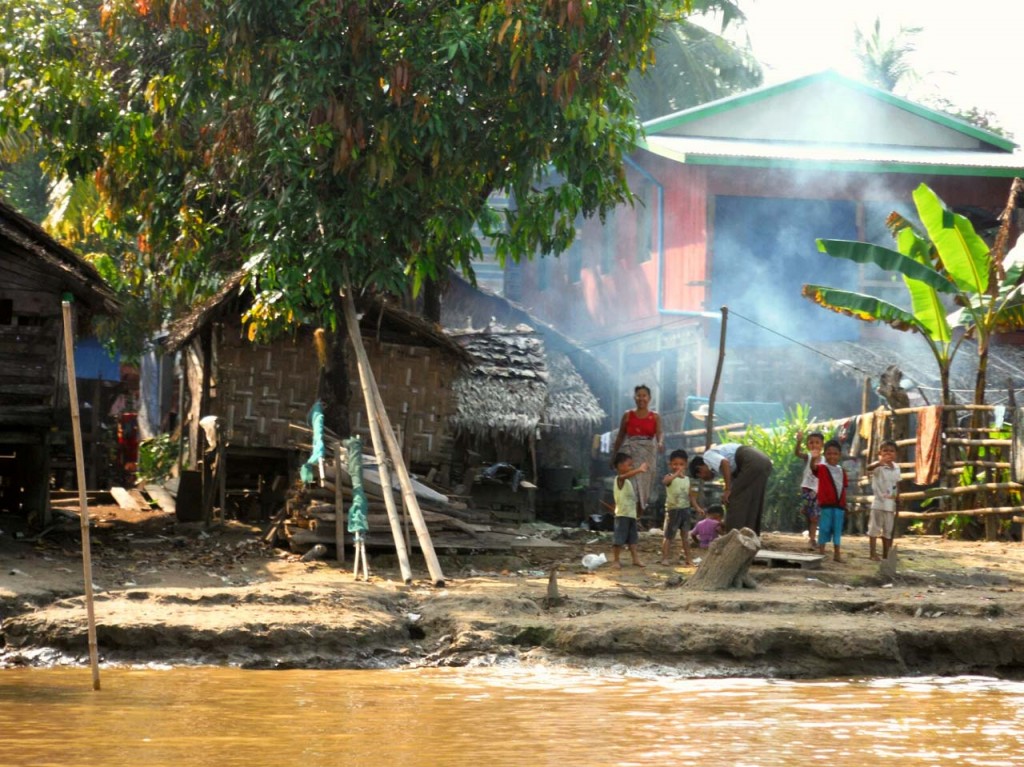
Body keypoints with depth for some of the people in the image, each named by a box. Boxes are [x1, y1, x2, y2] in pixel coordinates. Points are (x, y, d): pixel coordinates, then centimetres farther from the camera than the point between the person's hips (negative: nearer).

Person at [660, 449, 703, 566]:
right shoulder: (670, 477, -9)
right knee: (668, 535, -1)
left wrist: (697, 507, 10)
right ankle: (664, 557, 0)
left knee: (685, 535, 10)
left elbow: (690, 495, 16)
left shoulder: (687, 479, 10)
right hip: (673, 509, -5)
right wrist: (676, 474, -46)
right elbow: (665, 481, -34)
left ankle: (687, 558, 16)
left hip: (686, 509, 5)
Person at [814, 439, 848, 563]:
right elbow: (814, 467, -26)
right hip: (826, 504, -5)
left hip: (839, 505, 5)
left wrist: (844, 505, 14)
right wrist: (814, 459, -48)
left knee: (837, 529, 9)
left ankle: (836, 554, 16)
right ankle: (821, 553, 2)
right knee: (824, 528, -2)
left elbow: (843, 489, 15)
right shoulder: (822, 468, -3)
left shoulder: (842, 471, 12)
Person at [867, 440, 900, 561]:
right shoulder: (879, 466, -12)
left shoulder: (896, 468, 7)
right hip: (879, 502, -6)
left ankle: (886, 554, 19)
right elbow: (869, 468, -36)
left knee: (888, 530, 12)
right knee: (874, 528, -2)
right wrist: (880, 462, -57)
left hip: (891, 503, 6)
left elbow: (897, 484, 13)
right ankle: (873, 554, 1)